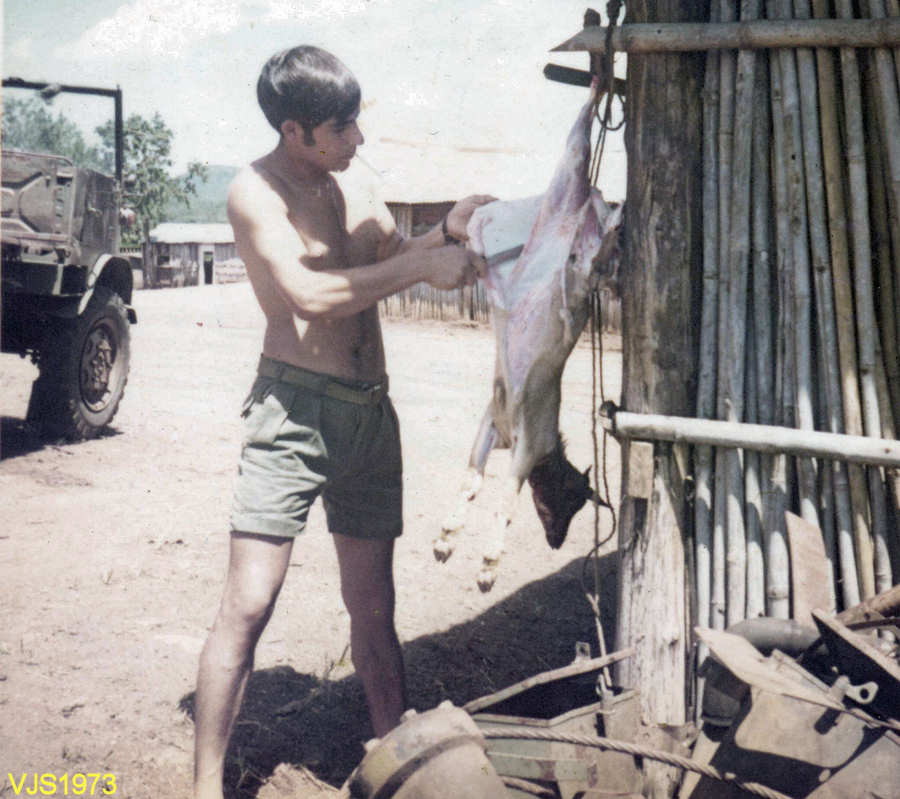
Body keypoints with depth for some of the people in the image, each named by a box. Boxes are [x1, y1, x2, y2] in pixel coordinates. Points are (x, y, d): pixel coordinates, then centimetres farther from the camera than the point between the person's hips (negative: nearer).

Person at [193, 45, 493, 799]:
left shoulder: (353, 189, 15)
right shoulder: (257, 190, -7)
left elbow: (395, 255, 27)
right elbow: (311, 293, -19)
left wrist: (445, 232, 6)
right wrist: (421, 266, -15)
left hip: (371, 412, 7)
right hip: (295, 407, -6)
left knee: (374, 607, 13)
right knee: (248, 606, -8)